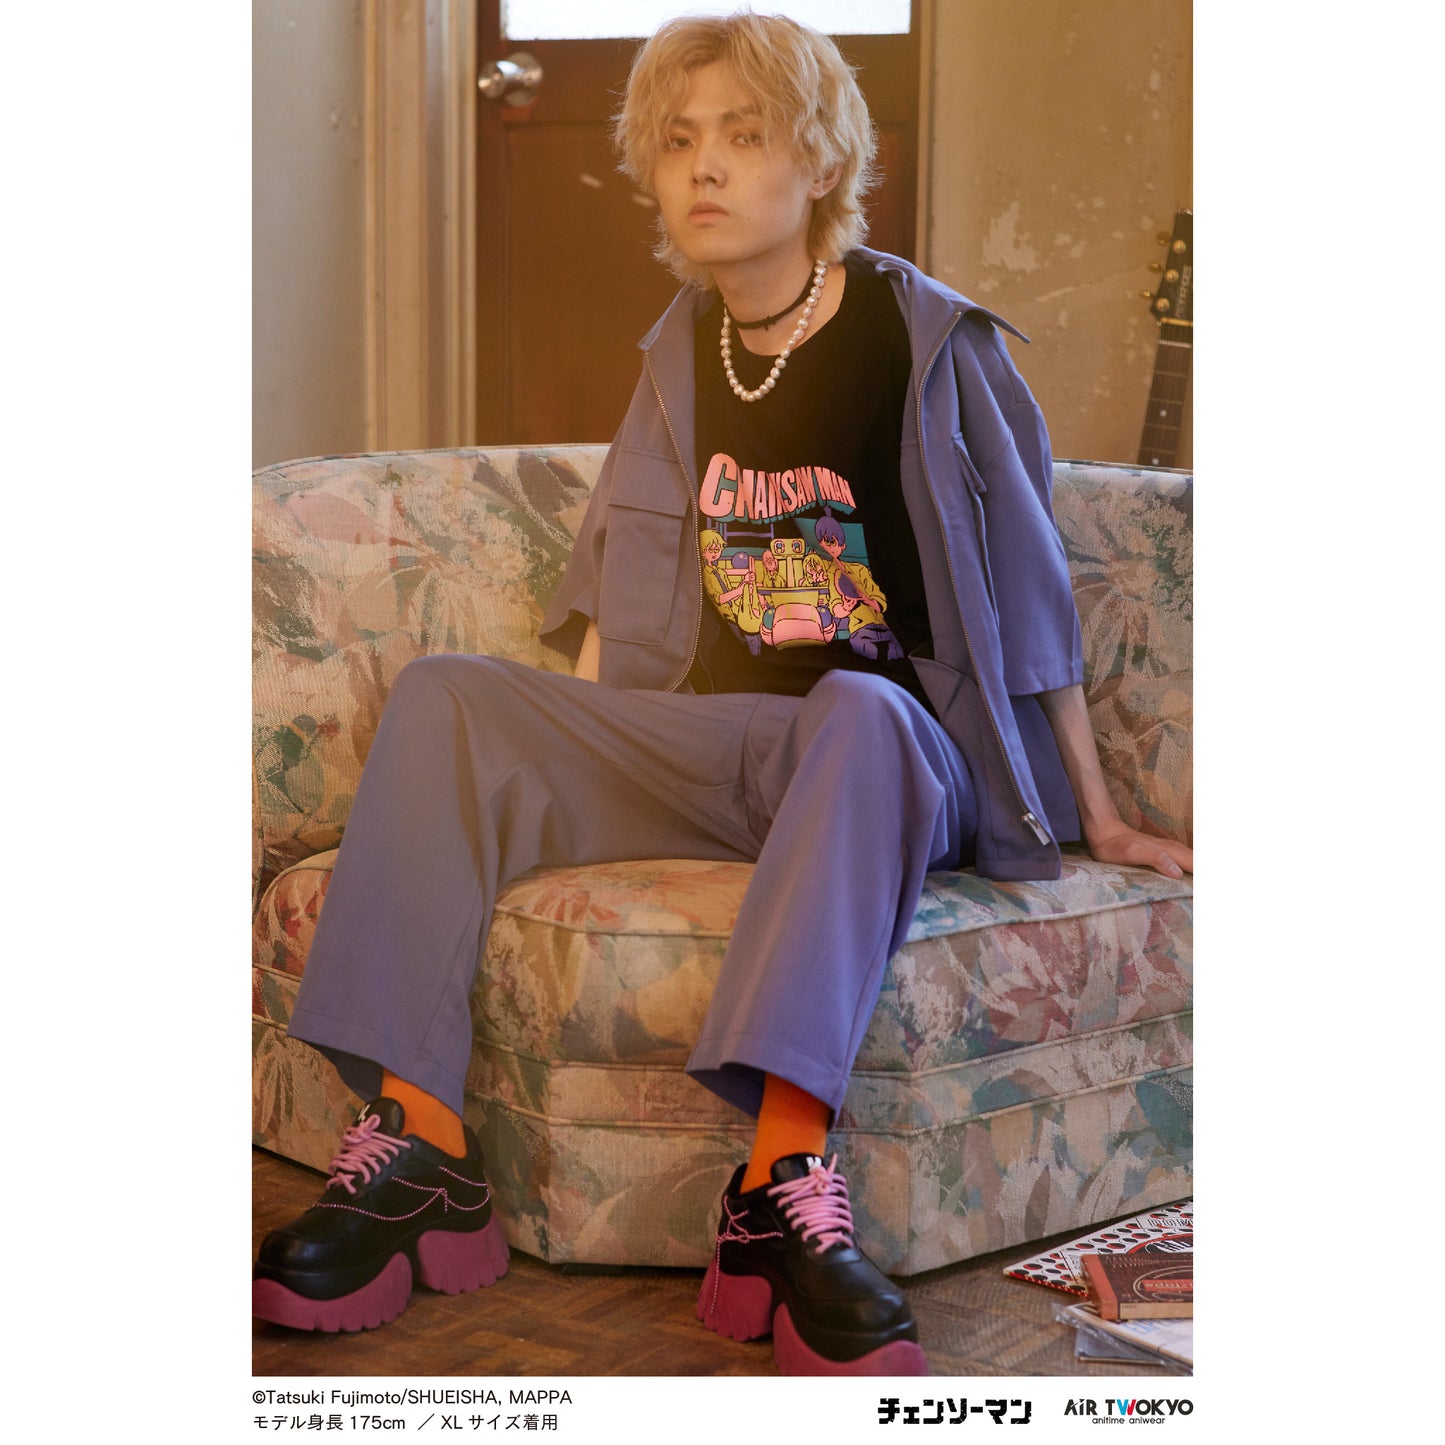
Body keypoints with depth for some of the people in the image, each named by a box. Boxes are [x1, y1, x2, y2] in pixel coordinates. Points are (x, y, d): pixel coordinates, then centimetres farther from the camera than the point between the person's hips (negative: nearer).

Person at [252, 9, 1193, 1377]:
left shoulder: (926, 340, -2)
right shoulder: (685, 349, 13)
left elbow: (1025, 587, 2)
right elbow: (627, 587, 16)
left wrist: (1099, 820, 4)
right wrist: (564, 778, 6)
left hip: (903, 751, -5)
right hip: (713, 745, 5)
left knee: (860, 712, -41)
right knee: (443, 697, -17)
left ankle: (780, 1182, -50)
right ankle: (420, 1147, -28)